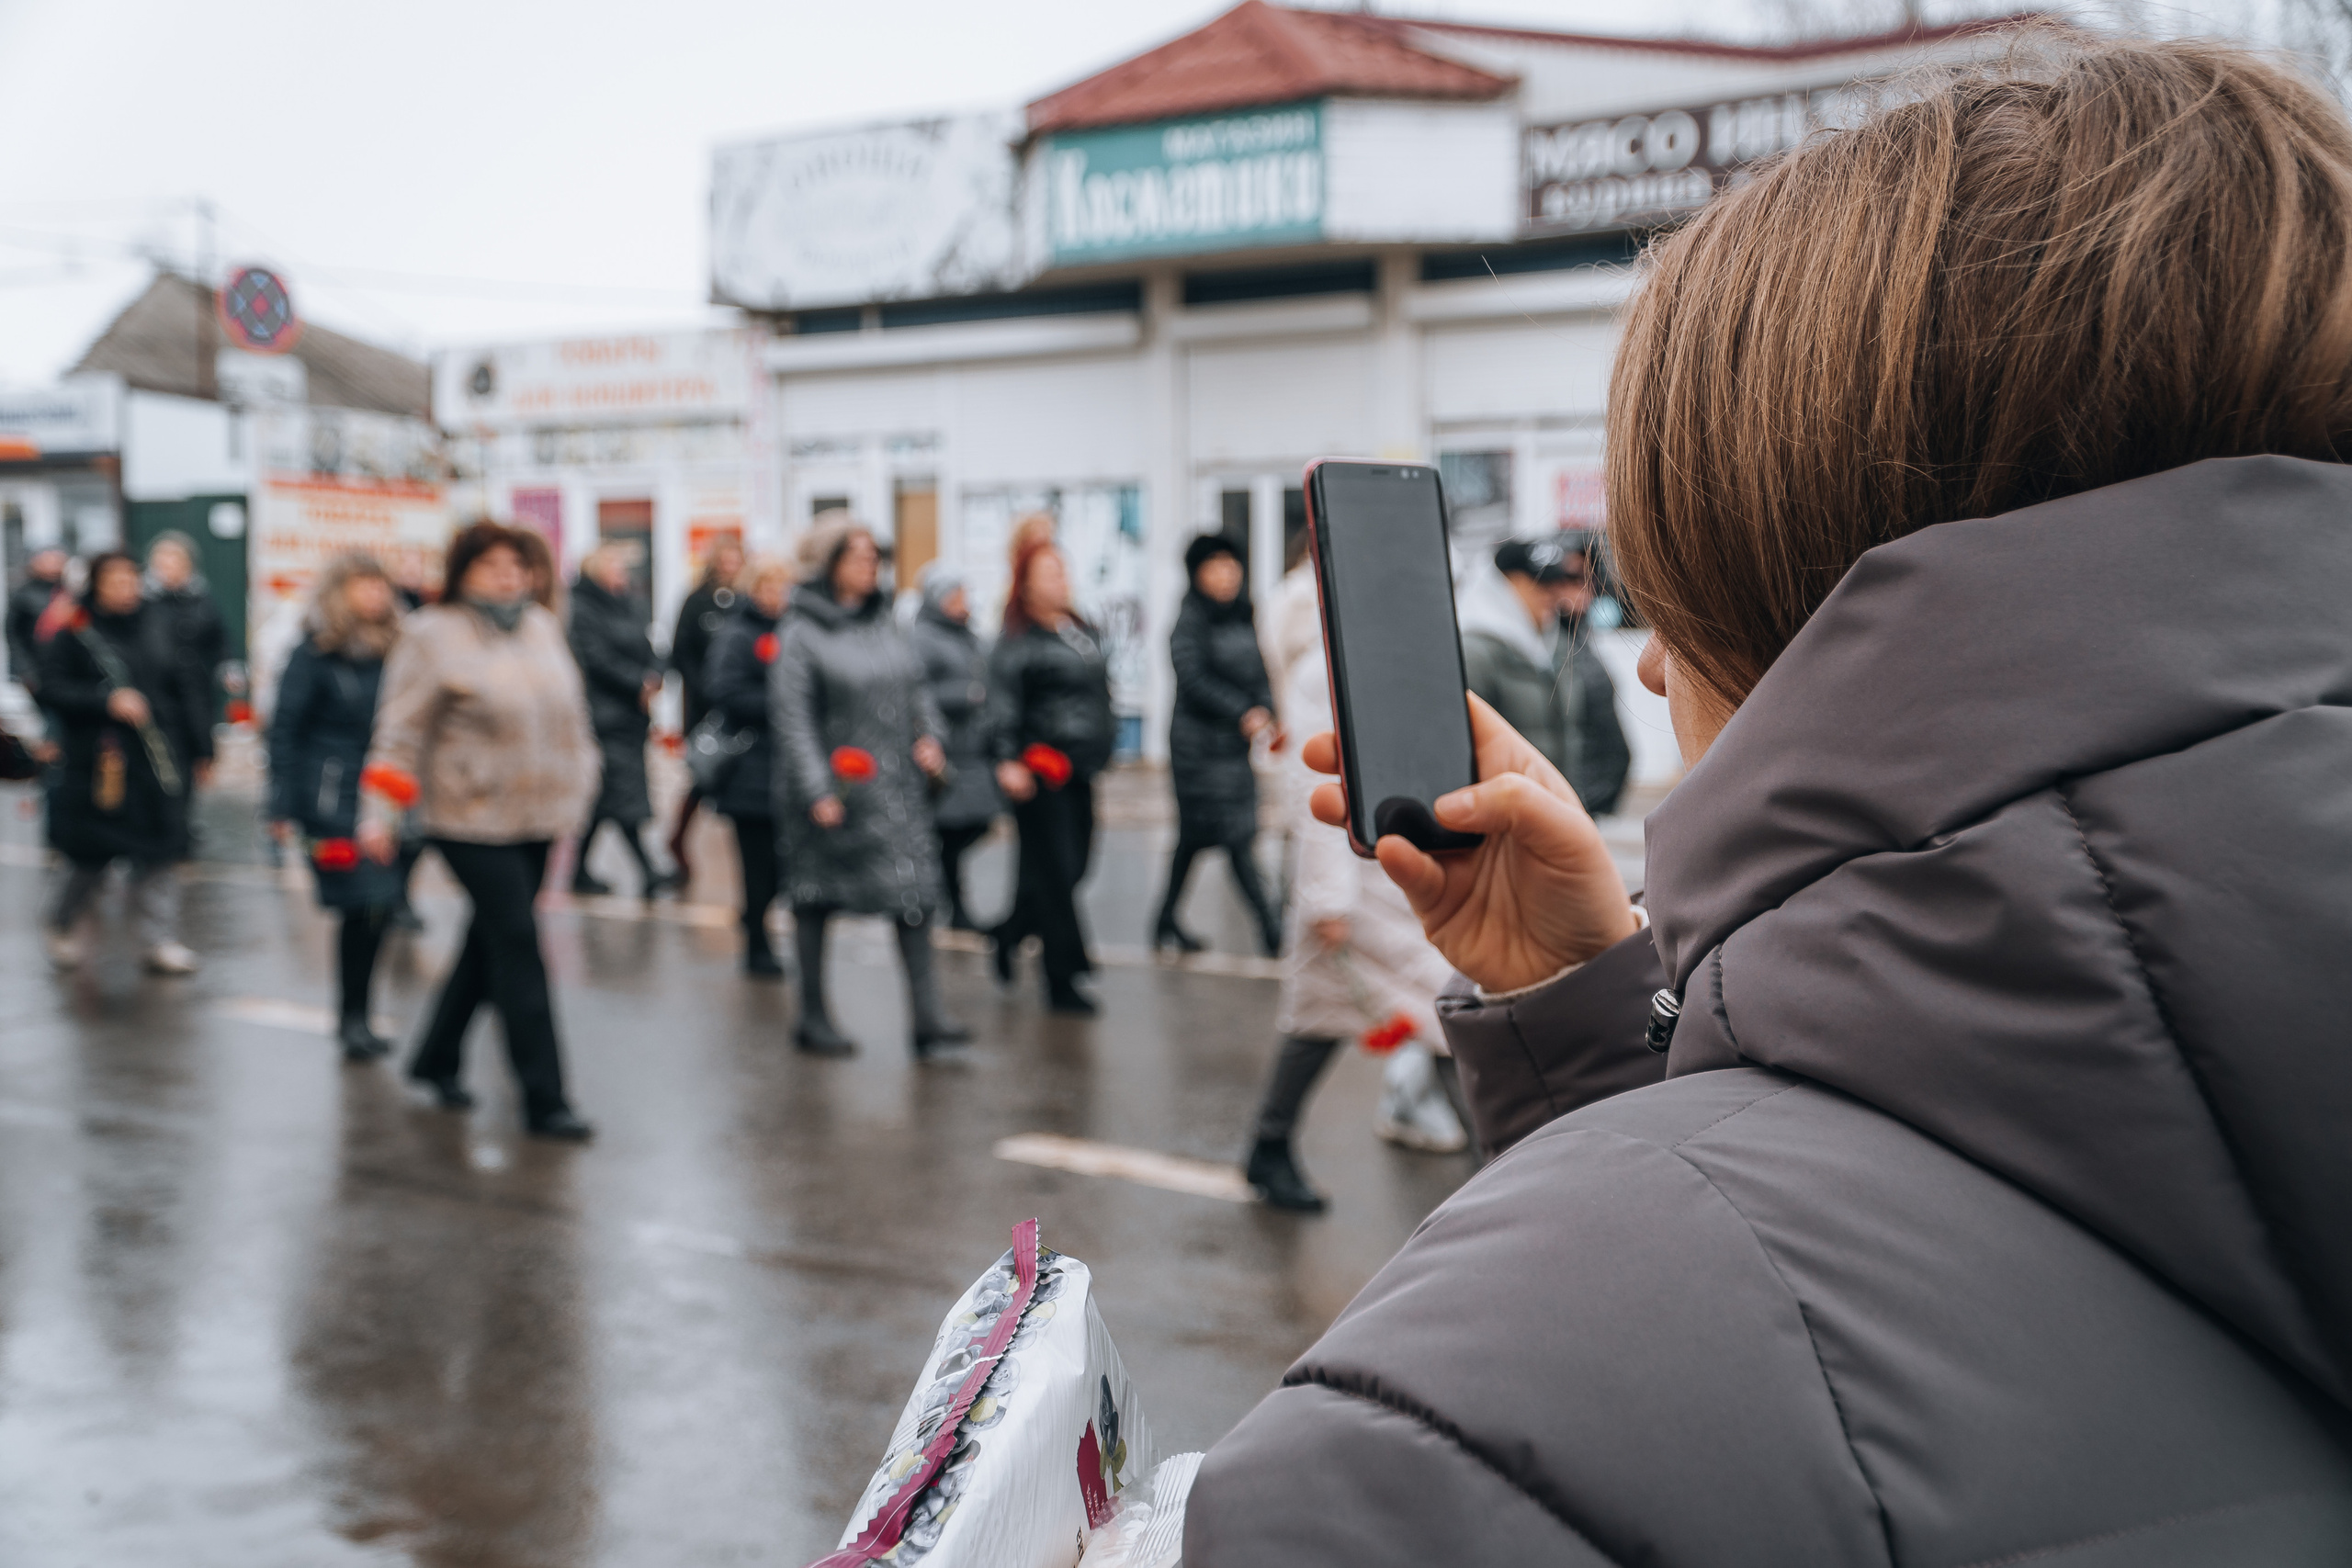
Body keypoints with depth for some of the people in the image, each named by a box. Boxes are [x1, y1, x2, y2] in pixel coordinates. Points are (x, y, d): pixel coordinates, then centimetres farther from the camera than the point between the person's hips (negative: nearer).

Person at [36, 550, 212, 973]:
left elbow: (188, 686, 11)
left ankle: (161, 941, 9)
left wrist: (200, 746, 9)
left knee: (161, 852, 2)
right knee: (91, 855, 5)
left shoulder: (159, 624, 7)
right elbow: (53, 689, -7)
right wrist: (107, 701, -20)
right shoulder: (75, 633, -3)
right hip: (101, 760, -3)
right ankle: (63, 926, 29)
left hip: (161, 759, 3)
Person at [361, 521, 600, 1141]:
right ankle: (543, 1100, -7)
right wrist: (378, 812, -16)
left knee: (490, 941, 16)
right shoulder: (431, 636, -8)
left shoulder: (542, 626, 10)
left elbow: (569, 710, 21)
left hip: (536, 814, 7)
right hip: (470, 816, -7)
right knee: (517, 944, -10)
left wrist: (579, 782, 20)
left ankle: (438, 1060, 35)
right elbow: (400, 730, -10)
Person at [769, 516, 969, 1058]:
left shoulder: (884, 622, 10)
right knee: (816, 898, 8)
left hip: (897, 784, 5)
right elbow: (791, 719, -11)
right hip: (834, 790, -5)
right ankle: (813, 1019, 21)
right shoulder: (801, 636, -8)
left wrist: (929, 736, 1)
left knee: (914, 891, -4)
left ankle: (928, 1017, -3)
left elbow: (916, 687, 18)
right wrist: (816, 790, -17)